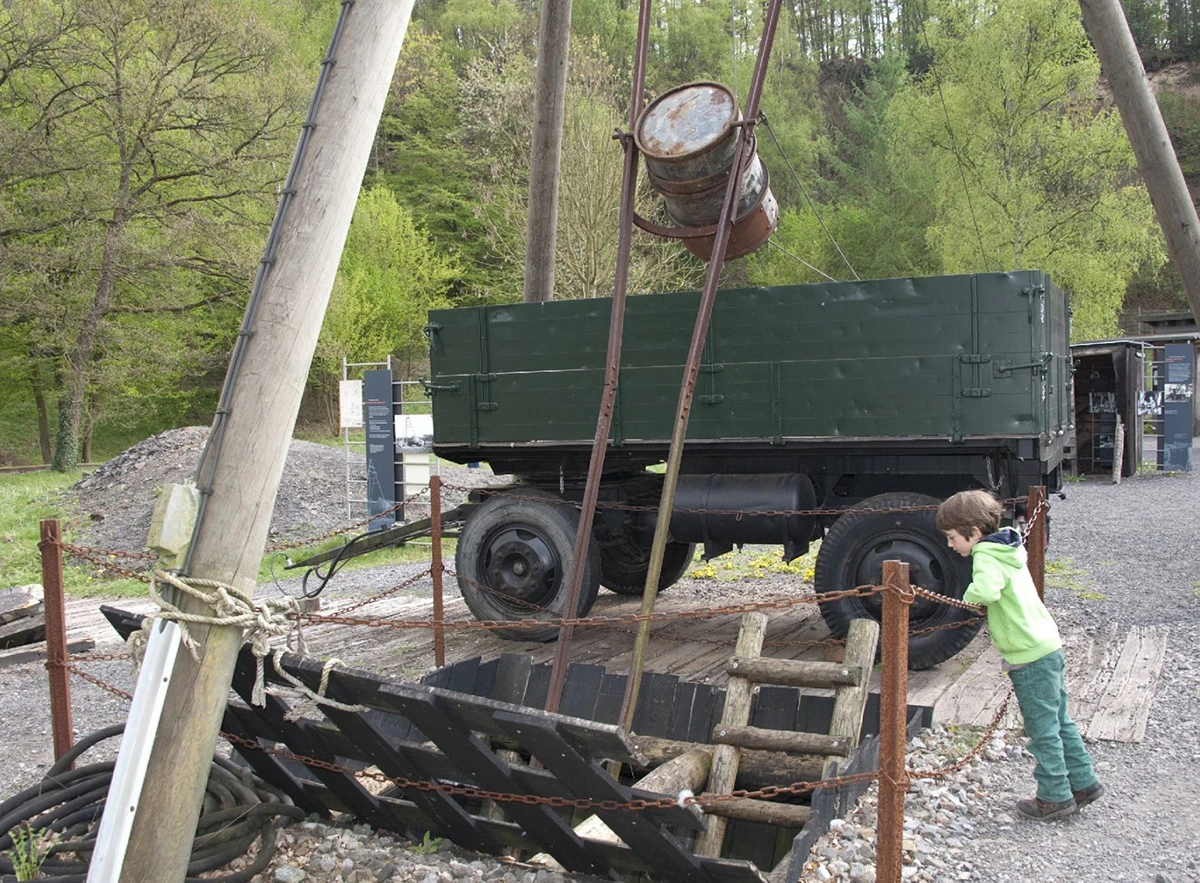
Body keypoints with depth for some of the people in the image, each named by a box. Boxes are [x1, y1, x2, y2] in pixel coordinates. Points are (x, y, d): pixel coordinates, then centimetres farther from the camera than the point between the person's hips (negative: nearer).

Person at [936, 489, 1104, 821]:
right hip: (1048, 646, 9)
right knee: (1059, 722, 20)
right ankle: (1083, 783, 30)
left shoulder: (986, 556, -18)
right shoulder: (1008, 549, 10)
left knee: (1043, 730, 4)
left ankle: (1055, 797, 16)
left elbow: (987, 591, -36)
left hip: (1030, 657, -9)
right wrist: (981, 600, 6)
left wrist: (970, 595, -17)